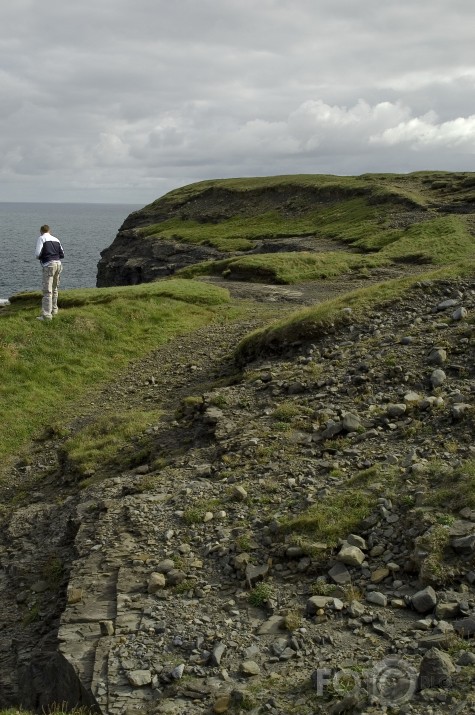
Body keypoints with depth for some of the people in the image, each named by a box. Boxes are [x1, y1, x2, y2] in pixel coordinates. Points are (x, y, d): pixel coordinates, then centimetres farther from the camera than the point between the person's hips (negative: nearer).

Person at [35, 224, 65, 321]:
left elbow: (38, 254, -10)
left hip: (48, 265, -6)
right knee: (54, 289, 21)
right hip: (58, 263, 7)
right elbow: (62, 254, 15)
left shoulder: (41, 238, -1)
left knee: (47, 291, -8)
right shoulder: (56, 239, 17)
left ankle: (46, 314, -12)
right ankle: (54, 309, 31)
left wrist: (39, 257, 11)